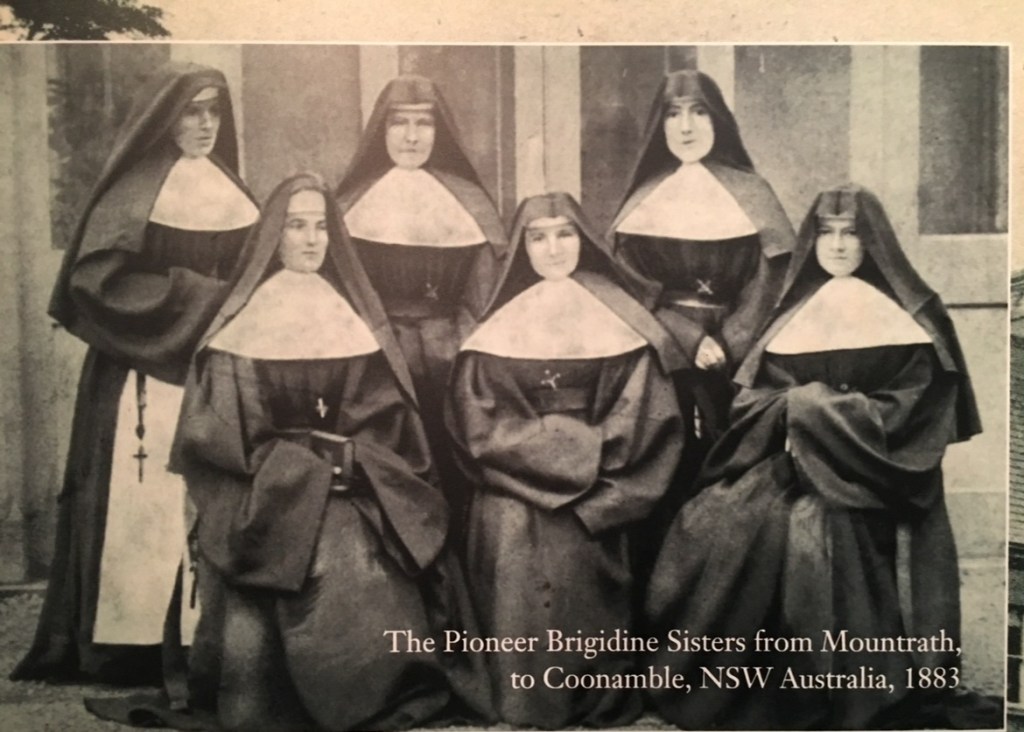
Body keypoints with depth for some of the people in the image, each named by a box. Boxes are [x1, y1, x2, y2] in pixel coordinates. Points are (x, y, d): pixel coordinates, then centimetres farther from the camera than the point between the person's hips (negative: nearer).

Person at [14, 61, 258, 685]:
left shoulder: (231, 192, 16)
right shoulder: (135, 189, -2)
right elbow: (97, 278, -10)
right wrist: (187, 292, -13)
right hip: (146, 373, -5)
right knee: (143, 500, -5)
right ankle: (129, 636, 3)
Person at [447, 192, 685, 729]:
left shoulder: (618, 320, 5)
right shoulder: (499, 331, 6)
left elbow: (644, 422, -2)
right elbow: (477, 426, -3)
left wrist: (585, 452, -12)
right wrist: (572, 448, -9)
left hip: (595, 501, 0)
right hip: (514, 508, 0)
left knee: (590, 603, -5)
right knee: (523, 606, -7)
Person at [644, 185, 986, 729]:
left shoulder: (907, 316, 2)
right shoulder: (795, 313, 14)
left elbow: (911, 411, -8)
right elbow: (752, 397, 9)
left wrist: (813, 406, -11)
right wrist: (791, 409, -13)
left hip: (868, 479, -4)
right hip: (790, 465, 4)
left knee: (812, 539, -28)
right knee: (712, 524, -16)